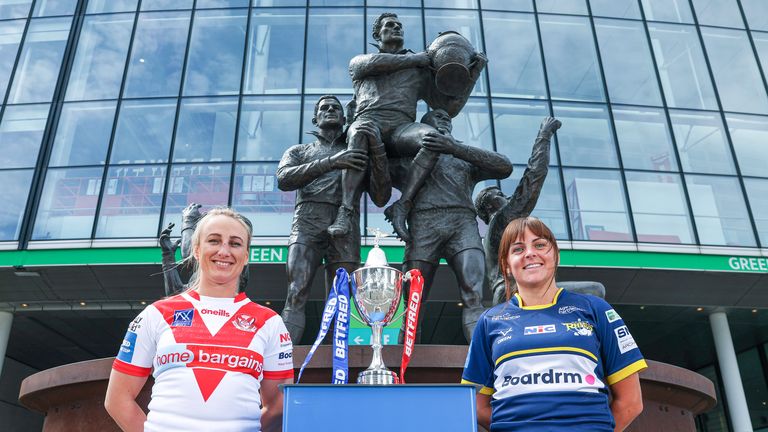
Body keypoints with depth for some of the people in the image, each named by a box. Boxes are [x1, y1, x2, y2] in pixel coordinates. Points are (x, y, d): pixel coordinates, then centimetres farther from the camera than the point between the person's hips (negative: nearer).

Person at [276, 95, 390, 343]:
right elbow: (284, 179, 2)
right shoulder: (299, 151, 26)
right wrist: (331, 162, -9)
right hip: (307, 223, -1)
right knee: (296, 295, -19)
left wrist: (377, 150, 2)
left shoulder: (360, 153, 27)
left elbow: (381, 198, 13)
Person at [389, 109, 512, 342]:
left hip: (463, 222, 0)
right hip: (423, 223, 0)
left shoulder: (465, 158, 31)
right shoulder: (406, 157, 31)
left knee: (474, 296, -22)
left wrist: (456, 147, -1)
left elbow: (505, 167, 11)